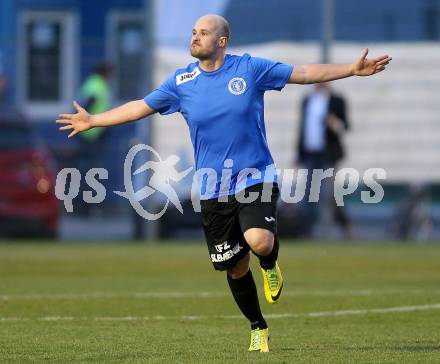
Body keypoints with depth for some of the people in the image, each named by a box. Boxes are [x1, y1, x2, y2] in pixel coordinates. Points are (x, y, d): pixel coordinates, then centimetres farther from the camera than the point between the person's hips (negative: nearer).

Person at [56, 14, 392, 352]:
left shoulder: (250, 69, -3)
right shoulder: (182, 82, 3)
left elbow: (304, 73, 1)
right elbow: (140, 107, 13)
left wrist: (352, 69, -4)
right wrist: (93, 120, 13)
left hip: (256, 179, -3)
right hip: (213, 190, 3)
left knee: (260, 242, -29)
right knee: (235, 268, 6)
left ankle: (271, 268, 9)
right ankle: (259, 329, 28)